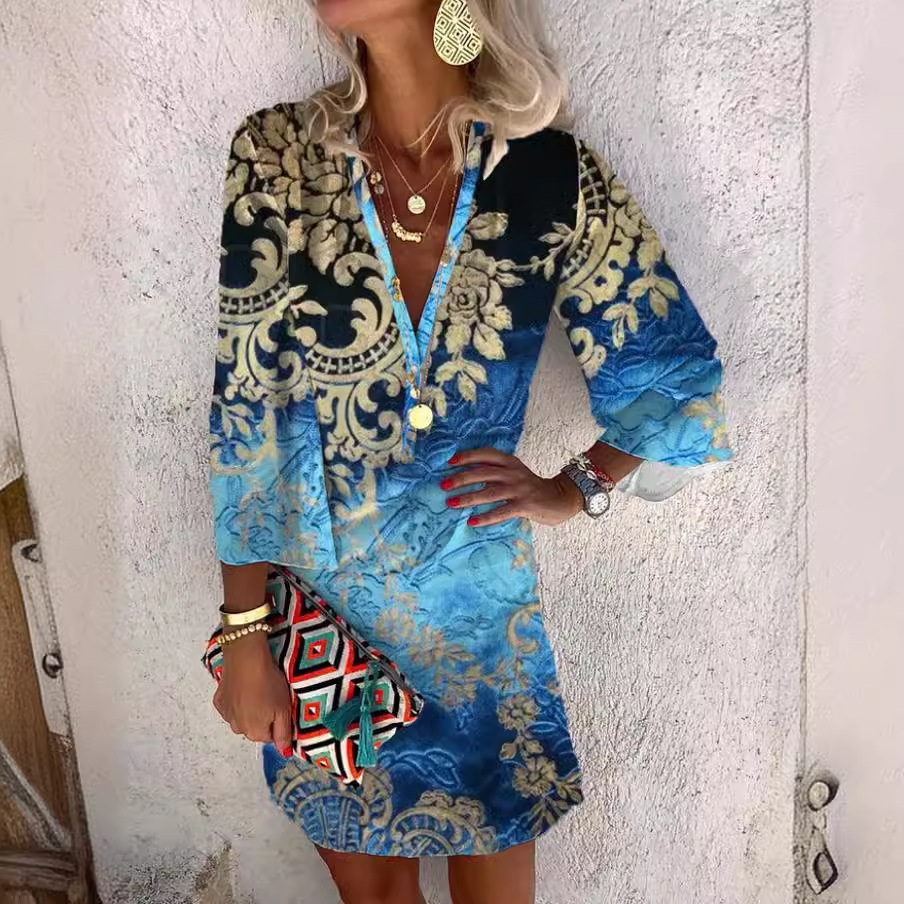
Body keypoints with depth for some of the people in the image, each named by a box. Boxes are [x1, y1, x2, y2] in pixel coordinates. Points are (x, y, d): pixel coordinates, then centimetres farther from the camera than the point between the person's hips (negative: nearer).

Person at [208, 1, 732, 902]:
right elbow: (240, 414, -8)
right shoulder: (273, 155, -10)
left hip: (475, 618, 0)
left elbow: (683, 383, 0)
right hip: (314, 621, 1)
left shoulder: (549, 175, -12)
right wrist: (244, 629, -7)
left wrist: (572, 490, -2)